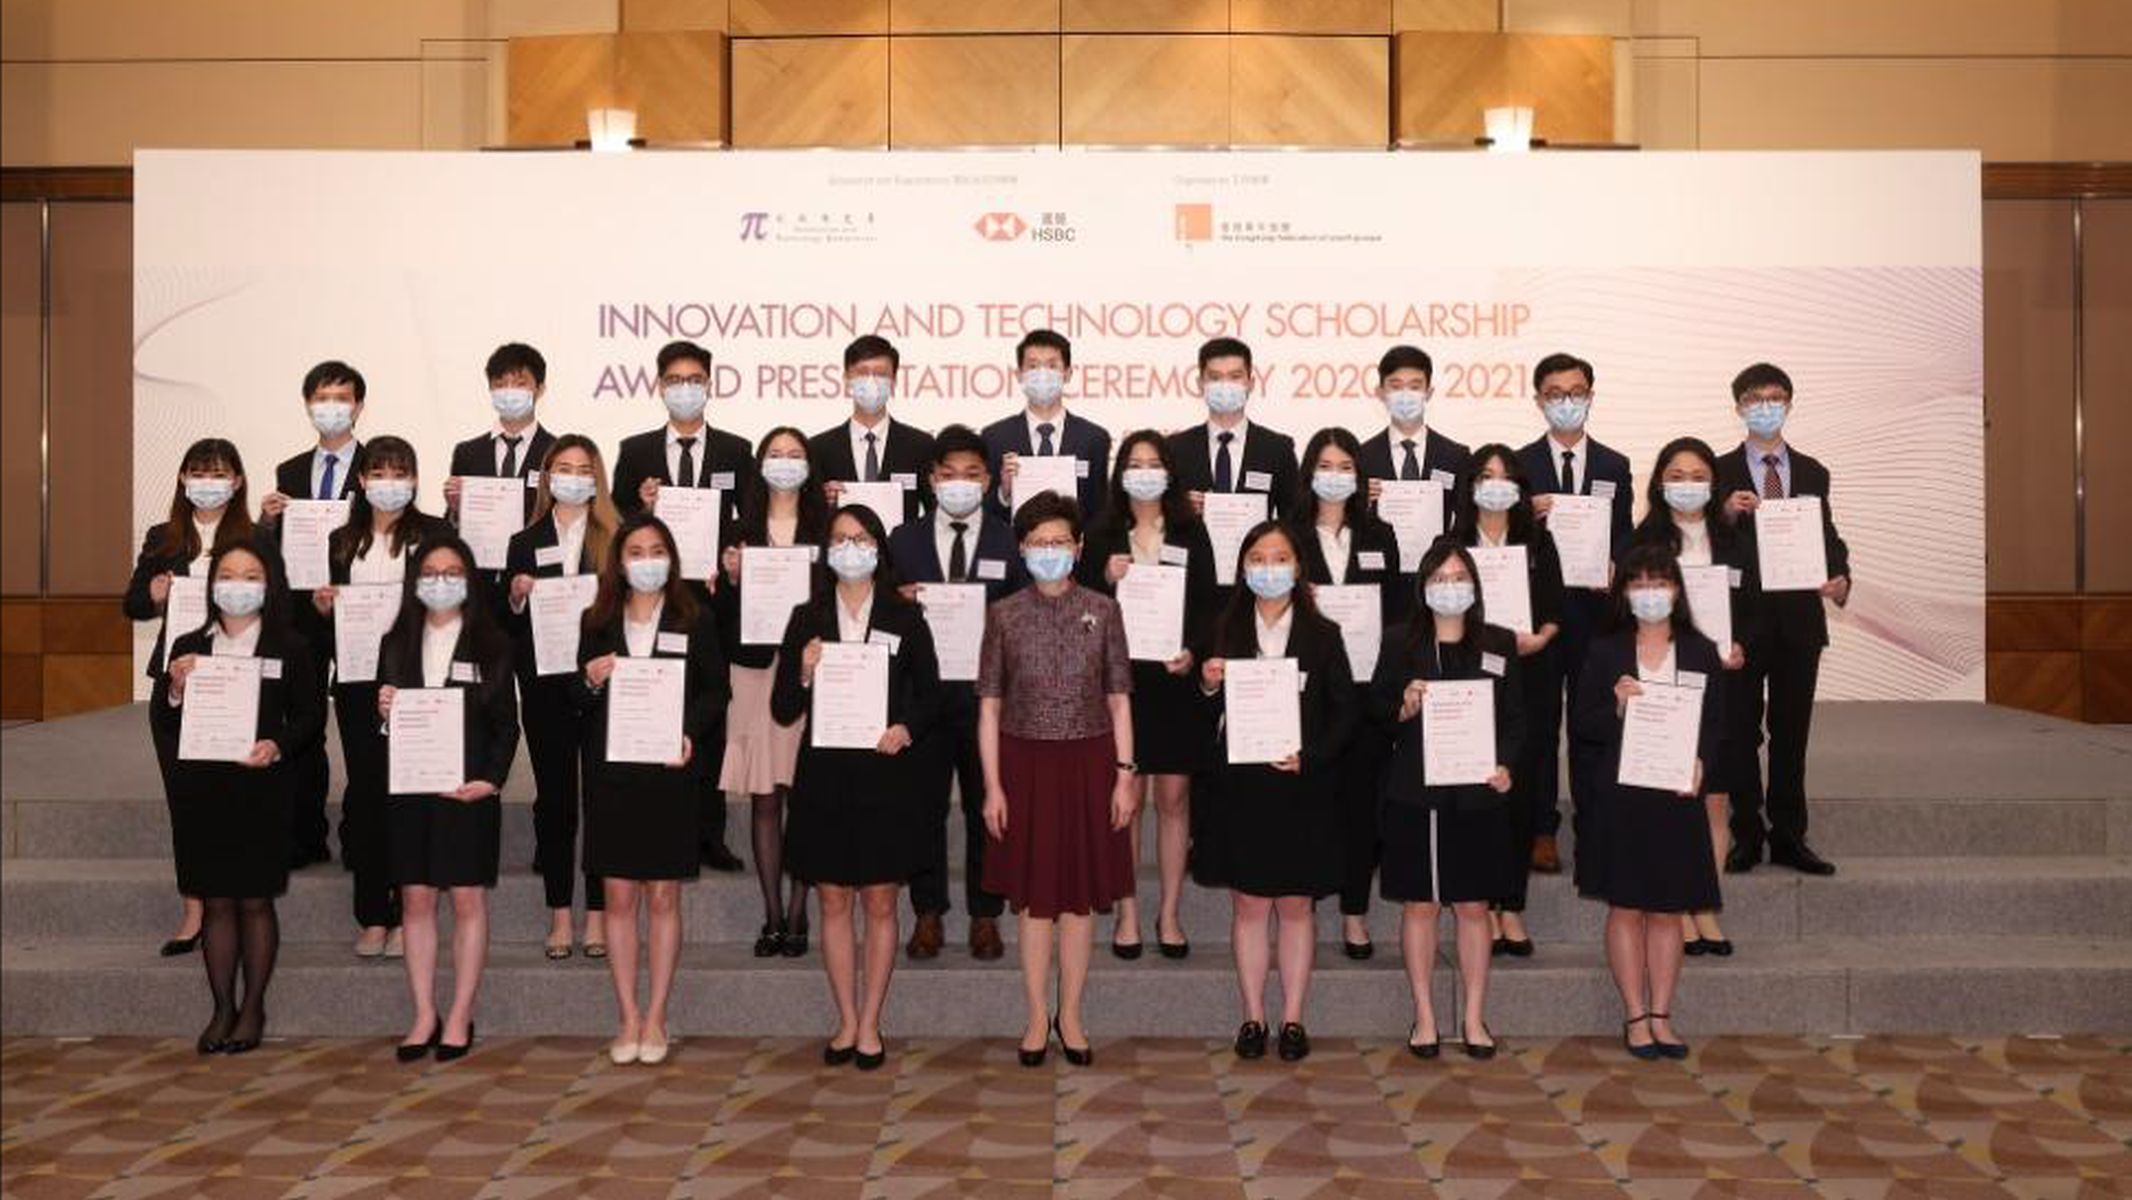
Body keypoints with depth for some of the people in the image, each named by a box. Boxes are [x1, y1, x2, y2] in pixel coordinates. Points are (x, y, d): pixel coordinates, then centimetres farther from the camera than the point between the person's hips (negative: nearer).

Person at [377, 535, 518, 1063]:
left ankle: (460, 1017, 10)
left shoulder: (491, 646, 2)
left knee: (468, 899, 1)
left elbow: (507, 722, 0)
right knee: (415, 899, 5)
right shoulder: (396, 644, 11)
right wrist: (381, 712, -9)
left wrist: (492, 779, -12)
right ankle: (424, 1015, 14)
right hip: (408, 785, 3)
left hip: (469, 788, -3)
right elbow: (383, 718, 14)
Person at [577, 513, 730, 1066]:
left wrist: (691, 733, -14)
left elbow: (716, 689, 2)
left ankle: (655, 1019, 12)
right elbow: (578, 703, 10)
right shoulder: (597, 622, 7)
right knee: (618, 897, 4)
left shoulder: (692, 622, 3)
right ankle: (628, 1019, 13)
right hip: (611, 773, 2)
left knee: (663, 897, 3)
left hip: (670, 771, -1)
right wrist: (590, 684, -12)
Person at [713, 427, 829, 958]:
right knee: (762, 797, 3)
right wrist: (731, 579, -9)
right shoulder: (741, 531, 10)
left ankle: (797, 914, 5)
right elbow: (722, 612, 9)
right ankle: (772, 915, 10)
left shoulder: (826, 529, 7)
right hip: (754, 669, 2)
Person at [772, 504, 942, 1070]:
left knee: (880, 901, 4)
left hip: (887, 773, -1)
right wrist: (804, 676, -16)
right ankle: (847, 1021, 20)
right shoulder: (808, 619, 4)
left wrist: (907, 729, -15)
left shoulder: (905, 618, 2)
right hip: (825, 774, 1)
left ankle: (870, 1025, 16)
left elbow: (930, 694, 4)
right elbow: (783, 711, 3)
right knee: (834, 900, 7)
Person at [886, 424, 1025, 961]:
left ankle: (985, 916, 18)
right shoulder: (903, 541, 8)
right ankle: (928, 914, 19)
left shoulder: (1012, 541, 5)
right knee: (924, 806, 7)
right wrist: (900, 600, -12)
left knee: (987, 807, 6)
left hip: (988, 693, -1)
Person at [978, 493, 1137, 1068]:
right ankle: (1037, 1017, 19)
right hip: (1025, 762, 0)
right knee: (1032, 894, 7)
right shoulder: (1004, 615, 1)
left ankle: (1070, 1015, 19)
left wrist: (1125, 775, -3)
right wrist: (992, 785, -4)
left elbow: (1119, 699, 4)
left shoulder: (1102, 611, 2)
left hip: (1087, 763, 0)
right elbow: (989, 704, 1)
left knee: (1080, 893, 7)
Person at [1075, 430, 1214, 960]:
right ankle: (1127, 913, 13)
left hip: (1176, 678, 1)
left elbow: (1207, 604, 5)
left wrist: (1192, 649, -11)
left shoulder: (1191, 533, 7)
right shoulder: (1102, 534, 6)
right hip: (1119, 676, -1)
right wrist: (1106, 579, -13)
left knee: (1174, 797, 4)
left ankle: (1170, 912, 15)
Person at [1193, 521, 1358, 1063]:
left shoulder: (1323, 635, 1)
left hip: (1302, 788, -1)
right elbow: (1207, 716, 5)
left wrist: (1311, 755, -12)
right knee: (1248, 904, 6)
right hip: (1240, 786, 1)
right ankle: (1253, 1017, 16)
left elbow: (1345, 712, 2)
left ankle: (1293, 1019, 16)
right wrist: (1208, 686, -16)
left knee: (1295, 905, 7)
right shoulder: (1225, 634, 3)